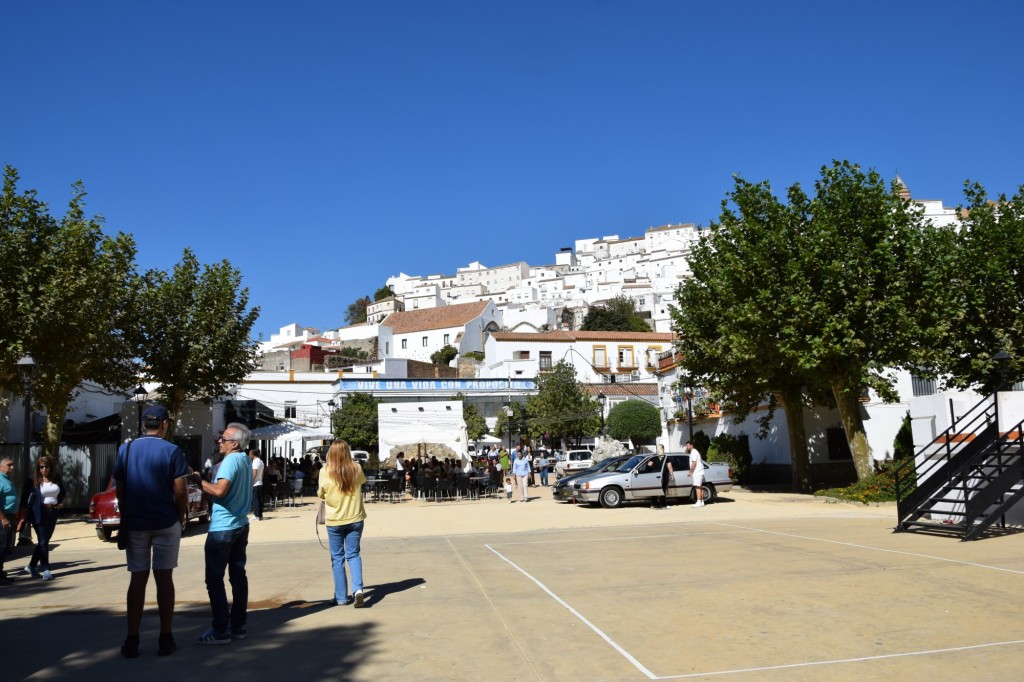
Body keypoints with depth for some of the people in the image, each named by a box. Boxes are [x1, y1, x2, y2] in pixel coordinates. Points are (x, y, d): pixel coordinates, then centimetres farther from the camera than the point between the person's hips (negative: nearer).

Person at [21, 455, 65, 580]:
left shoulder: (56, 478, 5)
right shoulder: (33, 481, -7)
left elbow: (63, 491, 22)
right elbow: (24, 498, -7)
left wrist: (61, 502, 7)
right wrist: (24, 515, -12)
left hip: (53, 512, 5)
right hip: (39, 514, -5)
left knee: (44, 541, 11)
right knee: (43, 541, -6)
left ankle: (31, 566, 27)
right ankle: (45, 570, -2)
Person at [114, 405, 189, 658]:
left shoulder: (126, 450, 2)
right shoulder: (172, 451, -8)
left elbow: (120, 491, 5)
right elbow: (180, 492, -11)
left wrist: (125, 518, 15)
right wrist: (181, 517, 3)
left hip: (134, 523, 3)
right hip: (166, 523, -2)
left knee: (138, 579, 8)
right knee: (164, 578, 4)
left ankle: (132, 640, 9)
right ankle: (166, 639, 9)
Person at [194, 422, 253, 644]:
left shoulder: (231, 460, -16)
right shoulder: (245, 461, 11)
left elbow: (219, 491, -25)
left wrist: (199, 481, -12)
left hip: (223, 527, -9)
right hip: (240, 525, 9)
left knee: (214, 579, -2)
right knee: (238, 575, 10)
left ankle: (221, 630, -1)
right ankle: (238, 626, 14)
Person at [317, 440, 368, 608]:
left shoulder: (325, 472, -13)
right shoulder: (356, 469, -7)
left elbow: (320, 494, 0)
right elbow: (363, 480, 15)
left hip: (334, 520, -2)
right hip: (355, 519, 2)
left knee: (337, 558, 11)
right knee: (353, 554, 11)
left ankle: (341, 596, 15)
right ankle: (358, 589, -8)